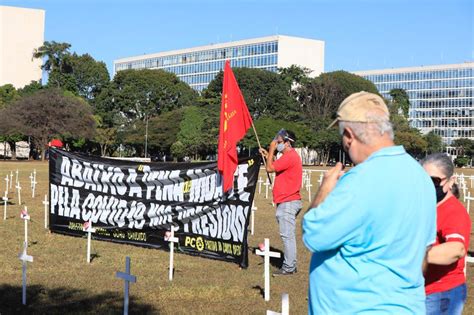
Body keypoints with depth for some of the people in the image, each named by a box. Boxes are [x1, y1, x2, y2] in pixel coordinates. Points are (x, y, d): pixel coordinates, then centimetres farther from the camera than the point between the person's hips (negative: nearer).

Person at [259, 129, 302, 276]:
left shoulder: (290, 156, -16)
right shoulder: (290, 156, 18)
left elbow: (270, 168, -17)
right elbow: (276, 167, 24)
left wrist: (271, 150, -8)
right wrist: (268, 155, 16)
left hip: (287, 203, -11)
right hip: (287, 202, 11)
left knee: (287, 235, -7)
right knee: (288, 235, 14)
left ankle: (289, 267, -5)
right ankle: (290, 264, 19)